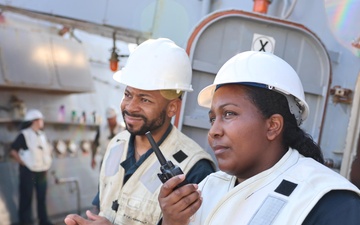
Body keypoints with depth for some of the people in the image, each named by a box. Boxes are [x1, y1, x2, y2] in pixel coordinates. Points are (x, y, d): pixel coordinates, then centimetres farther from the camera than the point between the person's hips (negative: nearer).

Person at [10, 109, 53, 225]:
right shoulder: (24, 135, -11)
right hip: (28, 172, -7)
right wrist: (23, 163, -15)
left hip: (42, 171, 7)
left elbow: (48, 149, 24)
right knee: (26, 198, 1)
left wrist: (47, 162, 12)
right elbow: (13, 151, -14)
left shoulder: (42, 135, 10)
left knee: (42, 197, 13)